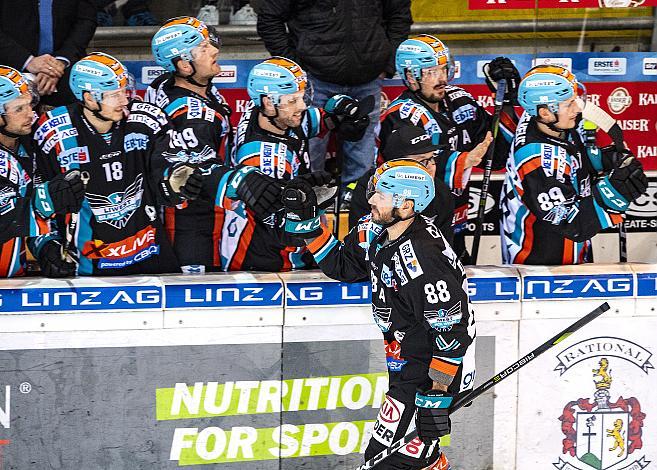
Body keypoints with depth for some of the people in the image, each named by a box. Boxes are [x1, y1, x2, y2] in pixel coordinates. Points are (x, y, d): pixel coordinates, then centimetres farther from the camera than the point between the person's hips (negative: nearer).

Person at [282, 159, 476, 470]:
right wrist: (308, 223, 5)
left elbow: (452, 331, -25)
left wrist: (437, 392, -22)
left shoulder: (425, 261, -28)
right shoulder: (373, 232, -2)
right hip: (405, 366, 9)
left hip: (433, 367, -9)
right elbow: (341, 266, 15)